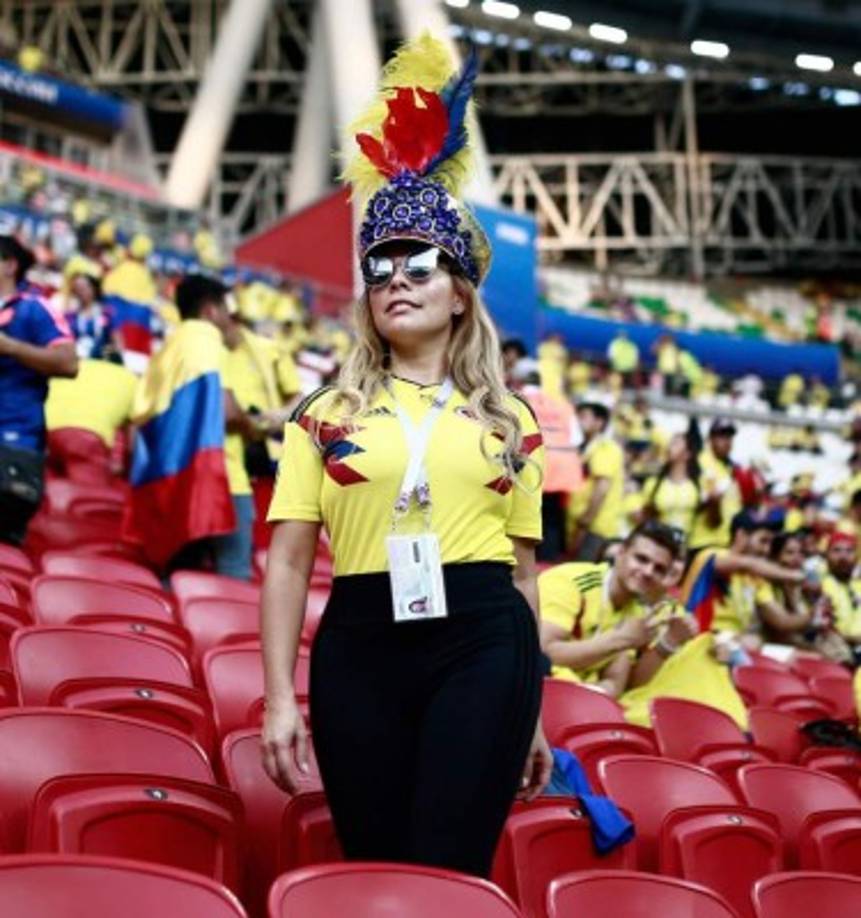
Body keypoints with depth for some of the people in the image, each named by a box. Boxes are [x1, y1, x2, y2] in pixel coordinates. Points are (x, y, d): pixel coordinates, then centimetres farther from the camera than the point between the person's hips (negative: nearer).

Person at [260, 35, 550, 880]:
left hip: (483, 642, 0)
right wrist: (280, 698, -2)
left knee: (448, 871, -8)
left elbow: (523, 567, 13)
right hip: (359, 644, 1)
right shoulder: (326, 416, 9)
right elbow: (288, 561, 5)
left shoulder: (507, 421, 12)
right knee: (372, 868, 8)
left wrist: (531, 712, 13)